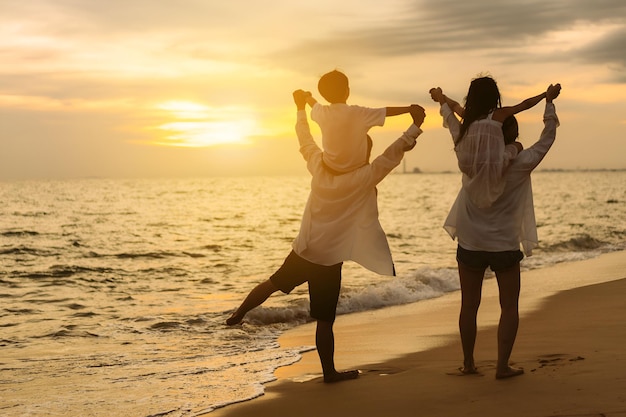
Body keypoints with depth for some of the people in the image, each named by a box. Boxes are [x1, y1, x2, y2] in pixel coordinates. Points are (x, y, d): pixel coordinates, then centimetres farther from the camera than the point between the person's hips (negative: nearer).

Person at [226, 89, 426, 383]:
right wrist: (414, 127, -27)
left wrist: (301, 108, 25)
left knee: (274, 283, 28)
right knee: (324, 320, 1)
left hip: (303, 250, 5)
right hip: (329, 259, -5)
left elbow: (306, 140, 11)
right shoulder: (361, 179, -18)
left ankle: (238, 315, 39)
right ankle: (329, 372, 10)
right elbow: (390, 157, -26)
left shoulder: (319, 166, -4)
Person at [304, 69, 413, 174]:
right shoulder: (358, 113, -22)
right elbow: (387, 111, -16)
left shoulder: (321, 112, -11)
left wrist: (308, 97, 34)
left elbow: (313, 104, 13)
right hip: (356, 168, -3)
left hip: (330, 167, 3)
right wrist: (409, 108, -6)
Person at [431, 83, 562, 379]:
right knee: (509, 307, 6)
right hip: (505, 246, -2)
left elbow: (456, 128, 10)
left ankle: (468, 363, 17)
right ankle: (502, 366, 1)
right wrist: (549, 102, 13)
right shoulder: (521, 164, -11)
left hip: (470, 244, 2)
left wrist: (443, 102, 27)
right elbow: (548, 137, 2)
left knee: (469, 305, 11)